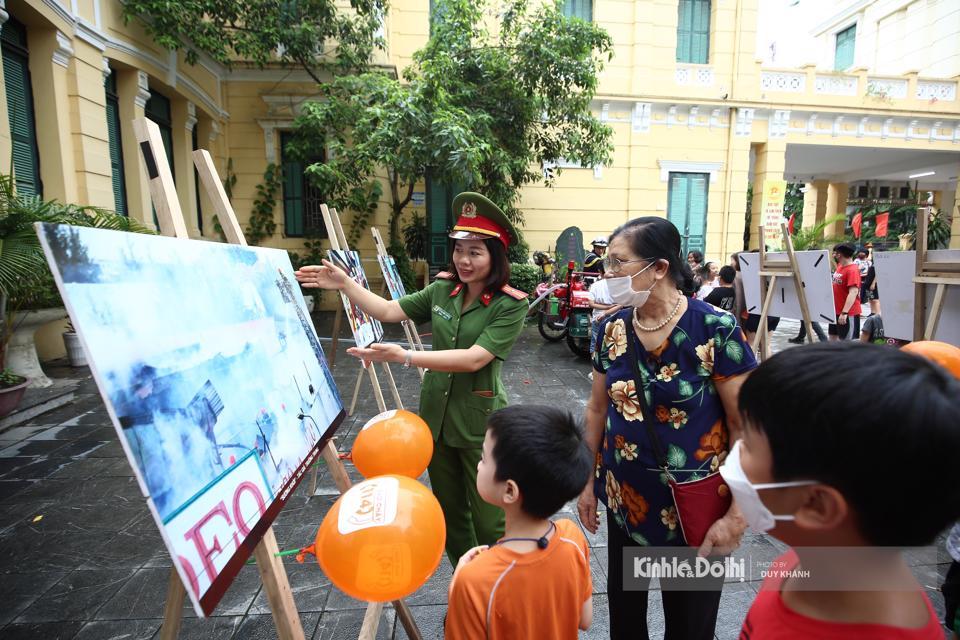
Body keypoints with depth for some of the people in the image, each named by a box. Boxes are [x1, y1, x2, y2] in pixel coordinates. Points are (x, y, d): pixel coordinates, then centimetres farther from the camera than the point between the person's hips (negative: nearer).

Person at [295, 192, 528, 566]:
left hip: (478, 424, -6)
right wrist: (345, 284, -2)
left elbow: (474, 358, -26)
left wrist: (406, 357, -32)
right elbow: (389, 311, 7)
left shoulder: (510, 304, -16)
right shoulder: (442, 290, 1)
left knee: (488, 524, 7)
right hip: (436, 417, 6)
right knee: (449, 514, 22)